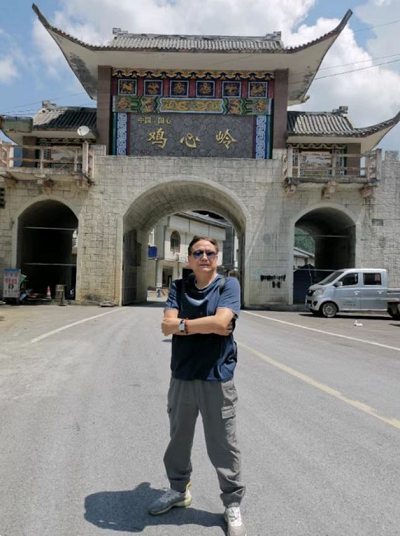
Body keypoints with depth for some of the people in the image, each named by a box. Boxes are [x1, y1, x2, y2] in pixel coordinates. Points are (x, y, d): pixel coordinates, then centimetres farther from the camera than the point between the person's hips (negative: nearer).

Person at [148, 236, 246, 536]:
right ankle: (179, 490, 45)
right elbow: (168, 326, -8)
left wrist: (182, 324, -12)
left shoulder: (229, 285, -5)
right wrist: (206, 326, -16)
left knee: (223, 446, 9)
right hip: (182, 377, 4)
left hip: (216, 379, -3)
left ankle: (233, 505, 30)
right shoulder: (178, 287, 4)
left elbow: (221, 321, -20)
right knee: (178, 439, 21)